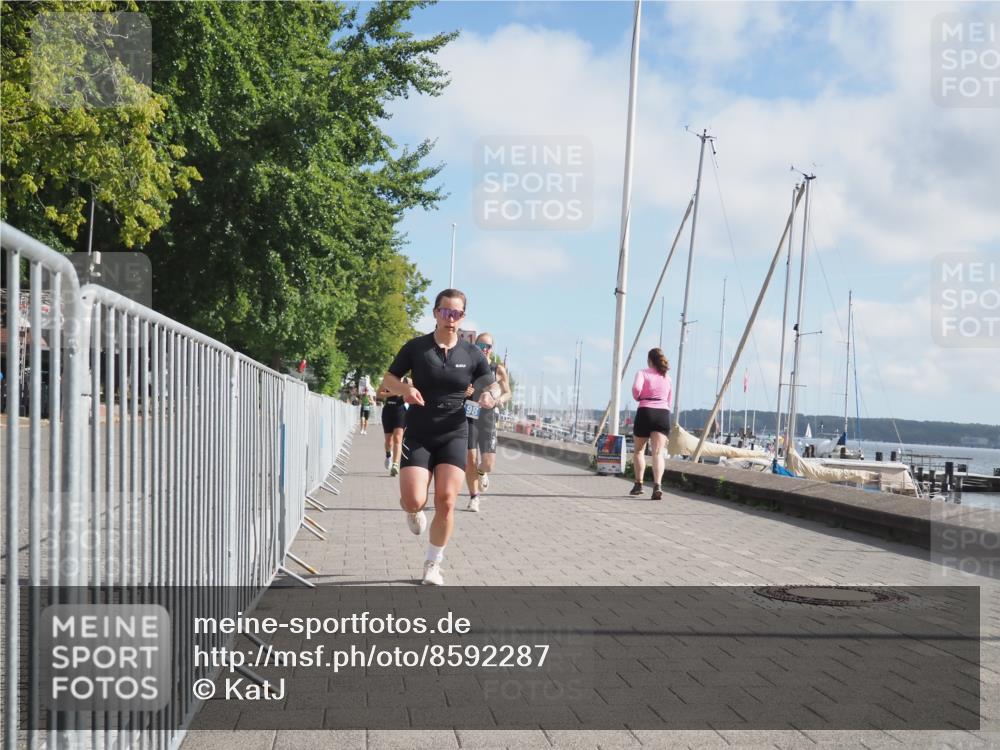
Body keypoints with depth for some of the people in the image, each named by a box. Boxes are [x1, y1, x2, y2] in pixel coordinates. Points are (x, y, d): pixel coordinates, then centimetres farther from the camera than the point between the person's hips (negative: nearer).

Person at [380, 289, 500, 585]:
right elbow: (388, 379, 4)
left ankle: (433, 564, 10)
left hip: (453, 436, 1)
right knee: (413, 501, -15)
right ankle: (414, 512, 26)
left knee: (446, 502, -10)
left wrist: (491, 395, -14)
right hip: (418, 435, -1)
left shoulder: (472, 354, 2)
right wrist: (405, 389, -18)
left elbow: (493, 386, 11)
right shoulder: (416, 347, -2)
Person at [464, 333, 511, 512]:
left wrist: (500, 399, -10)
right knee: (470, 460, -4)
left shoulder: (498, 370, 2)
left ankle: (482, 473, 33)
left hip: (488, 419, 0)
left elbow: (507, 393, 13)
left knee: (488, 463, -5)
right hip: (469, 418, 0)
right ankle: (473, 498, 14)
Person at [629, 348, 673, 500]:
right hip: (664, 413, 3)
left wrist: (637, 397, 2)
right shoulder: (667, 377, 18)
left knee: (639, 450, 17)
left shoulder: (643, 373, 3)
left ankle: (639, 484, 18)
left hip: (645, 411, -3)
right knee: (658, 452, -8)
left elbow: (636, 388, -18)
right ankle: (657, 485, -27)